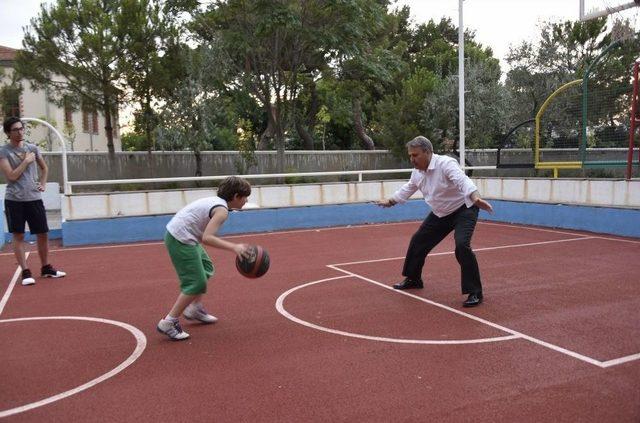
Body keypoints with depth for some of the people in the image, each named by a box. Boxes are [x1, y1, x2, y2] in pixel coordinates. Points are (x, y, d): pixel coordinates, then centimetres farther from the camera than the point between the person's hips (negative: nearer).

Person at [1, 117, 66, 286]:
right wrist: (26, 161, -11)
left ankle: (46, 268, 21)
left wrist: (42, 184, 11)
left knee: (43, 234, 7)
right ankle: (25, 272, 5)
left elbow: (44, 168, 23)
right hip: (14, 200, -4)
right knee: (18, 236, 0)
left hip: (34, 198, 4)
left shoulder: (33, 148, 8)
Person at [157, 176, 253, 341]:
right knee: (196, 283, -5)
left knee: (206, 267, 22)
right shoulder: (222, 210, -16)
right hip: (181, 240, -10)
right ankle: (168, 322, 1)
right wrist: (234, 247, -30)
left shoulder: (215, 200, 12)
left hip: (174, 233, 10)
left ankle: (195, 309, 31)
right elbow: (207, 238, -27)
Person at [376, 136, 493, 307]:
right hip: (440, 214, 8)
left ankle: (475, 293, -14)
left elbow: (463, 180, -44)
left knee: (462, 245, -28)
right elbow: (408, 189, 17)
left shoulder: (445, 164, -27)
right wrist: (390, 201, 23)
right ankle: (413, 279, 35)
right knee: (418, 241, 12)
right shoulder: (417, 172, -3)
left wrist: (476, 198, -62)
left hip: (463, 210, -8)